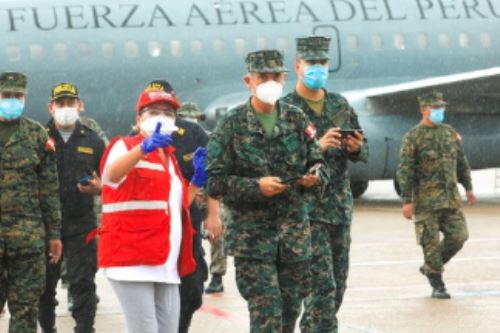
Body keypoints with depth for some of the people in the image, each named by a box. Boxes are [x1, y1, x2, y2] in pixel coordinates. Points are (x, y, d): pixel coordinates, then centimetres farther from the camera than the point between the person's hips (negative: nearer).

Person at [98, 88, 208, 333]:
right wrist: (144, 147, -43)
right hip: (133, 260, -8)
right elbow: (112, 174, -26)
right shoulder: (125, 146, -1)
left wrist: (197, 180, 11)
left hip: (167, 266, 8)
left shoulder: (169, 157, 21)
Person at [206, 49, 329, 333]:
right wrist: (257, 187, -18)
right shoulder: (232, 125, -3)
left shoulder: (297, 120, 7)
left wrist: (315, 178, -10)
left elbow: (319, 165, 13)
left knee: (291, 309, 9)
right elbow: (214, 182, -6)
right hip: (251, 232, -4)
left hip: (295, 230, 4)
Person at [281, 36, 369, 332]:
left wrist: (356, 148, -7)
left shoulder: (341, 105, 11)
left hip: (341, 206, 6)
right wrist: (316, 147, -24)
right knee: (322, 283, -11)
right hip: (307, 207, -6)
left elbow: (364, 153, 15)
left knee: (339, 283, 9)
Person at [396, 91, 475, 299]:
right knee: (431, 242, -4)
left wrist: (468, 187, 18)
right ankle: (437, 284, 7)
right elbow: (404, 171, -9)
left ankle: (429, 268, 20)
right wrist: (407, 201, -14)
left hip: (450, 198, 6)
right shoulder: (412, 137, -6)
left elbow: (462, 162, 20)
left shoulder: (450, 132, 11)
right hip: (425, 200, -6)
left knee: (458, 236, 1)